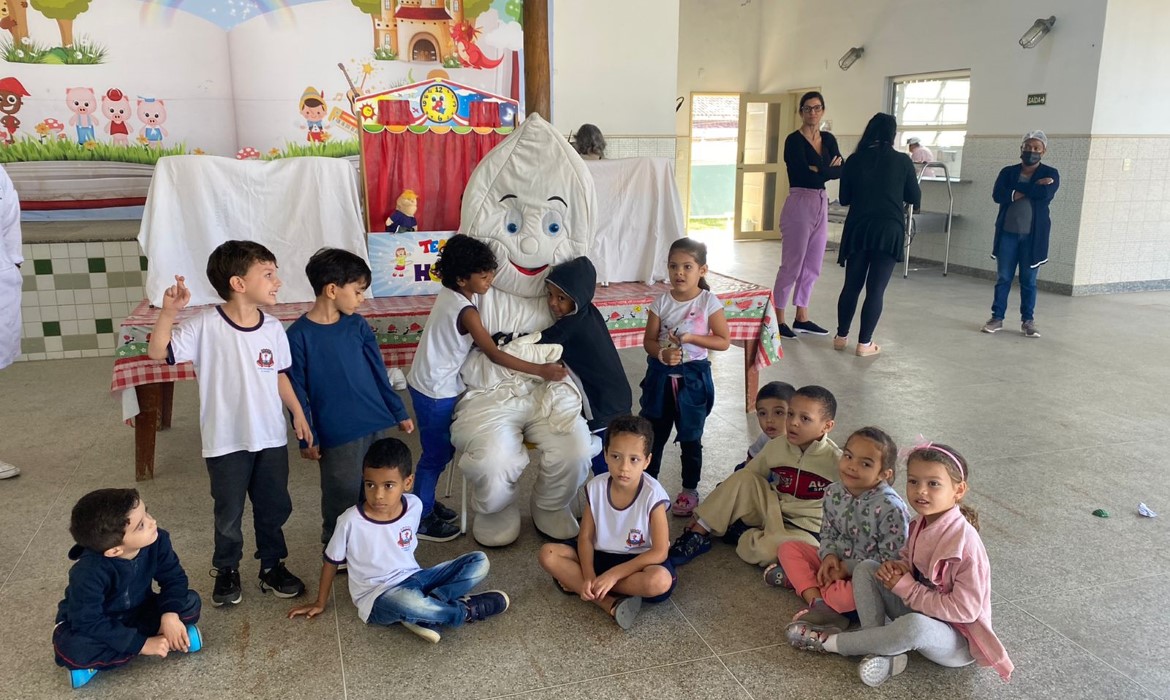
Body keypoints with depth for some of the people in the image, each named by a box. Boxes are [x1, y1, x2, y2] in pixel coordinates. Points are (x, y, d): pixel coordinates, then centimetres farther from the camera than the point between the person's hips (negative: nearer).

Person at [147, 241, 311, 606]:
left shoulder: (273, 328, -2)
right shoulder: (205, 325, -16)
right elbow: (158, 352, -21)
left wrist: (298, 414, 10)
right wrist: (169, 311, -34)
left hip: (271, 437, 4)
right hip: (226, 441, -4)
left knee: (274, 507, 15)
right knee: (228, 513, 12)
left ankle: (272, 565, 36)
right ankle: (227, 570, 35)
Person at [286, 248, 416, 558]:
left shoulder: (358, 325, 3)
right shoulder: (299, 335, -10)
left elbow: (378, 372, 9)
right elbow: (297, 391, -7)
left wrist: (399, 412, 11)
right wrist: (307, 438, -6)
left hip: (377, 425, 5)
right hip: (337, 433, -4)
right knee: (343, 497, 8)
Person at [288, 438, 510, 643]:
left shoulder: (414, 506, -7)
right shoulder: (352, 521, -17)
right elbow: (331, 561, 0)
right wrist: (320, 603, 11)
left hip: (413, 578, 5)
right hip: (378, 596, -5)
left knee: (479, 562, -7)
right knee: (409, 602, -41)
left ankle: (425, 611, -21)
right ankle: (467, 611, -13)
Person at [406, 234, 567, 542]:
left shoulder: (449, 293, 0)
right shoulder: (465, 311, -26)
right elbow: (494, 355, -24)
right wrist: (541, 370, -22)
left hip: (430, 384, 8)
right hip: (436, 392, -8)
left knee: (443, 448, 20)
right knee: (437, 453, 5)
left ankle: (425, 502, 36)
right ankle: (420, 520, 19)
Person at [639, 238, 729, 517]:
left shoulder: (709, 302, -10)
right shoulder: (661, 303, -3)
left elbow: (724, 341, -9)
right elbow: (649, 341, -1)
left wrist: (690, 337, -19)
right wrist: (663, 354, -22)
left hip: (693, 377, -2)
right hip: (660, 376, 3)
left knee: (690, 437, 11)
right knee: (653, 434, 13)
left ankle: (690, 489, 27)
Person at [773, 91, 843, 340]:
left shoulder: (828, 139, 12)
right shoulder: (794, 140, -8)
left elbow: (842, 169, -1)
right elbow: (803, 173, -19)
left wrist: (818, 170, -13)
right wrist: (828, 170, -6)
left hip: (821, 205, 7)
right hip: (799, 205, -7)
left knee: (812, 266, 11)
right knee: (791, 265, -4)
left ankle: (801, 318, 20)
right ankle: (778, 319, 5)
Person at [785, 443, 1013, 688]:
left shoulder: (964, 541, -27)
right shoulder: (920, 524, -4)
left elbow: (965, 610, -26)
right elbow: (910, 561, 15)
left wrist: (906, 588, -22)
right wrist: (896, 567, -10)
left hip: (959, 638, -8)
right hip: (919, 611, 8)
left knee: (914, 626, -40)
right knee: (865, 569, -4)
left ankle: (830, 641, -18)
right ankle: (881, 650, -17)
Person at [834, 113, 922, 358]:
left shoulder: (854, 160, 1)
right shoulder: (902, 161, -3)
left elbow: (844, 198, 8)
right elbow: (915, 198, 5)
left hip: (858, 229, 2)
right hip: (889, 230, -2)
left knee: (852, 285, 14)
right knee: (876, 289, 2)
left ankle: (841, 337, 20)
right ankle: (864, 343, 4)